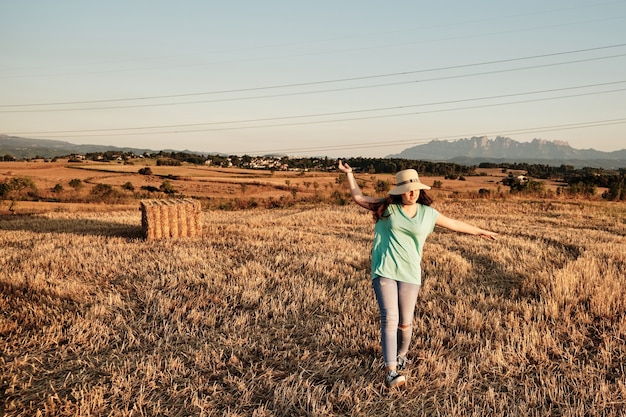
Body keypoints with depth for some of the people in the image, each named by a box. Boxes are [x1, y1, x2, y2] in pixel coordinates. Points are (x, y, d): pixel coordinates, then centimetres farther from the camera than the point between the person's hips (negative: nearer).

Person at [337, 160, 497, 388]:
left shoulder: (428, 213, 8)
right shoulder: (388, 208, 5)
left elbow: (454, 224, 21)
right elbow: (359, 198, 14)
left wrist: (480, 231, 30)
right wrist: (349, 174, 15)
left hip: (409, 274, 2)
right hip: (384, 271, -2)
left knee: (405, 323, 6)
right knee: (390, 319, -12)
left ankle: (401, 356, 36)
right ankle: (391, 371, -14)